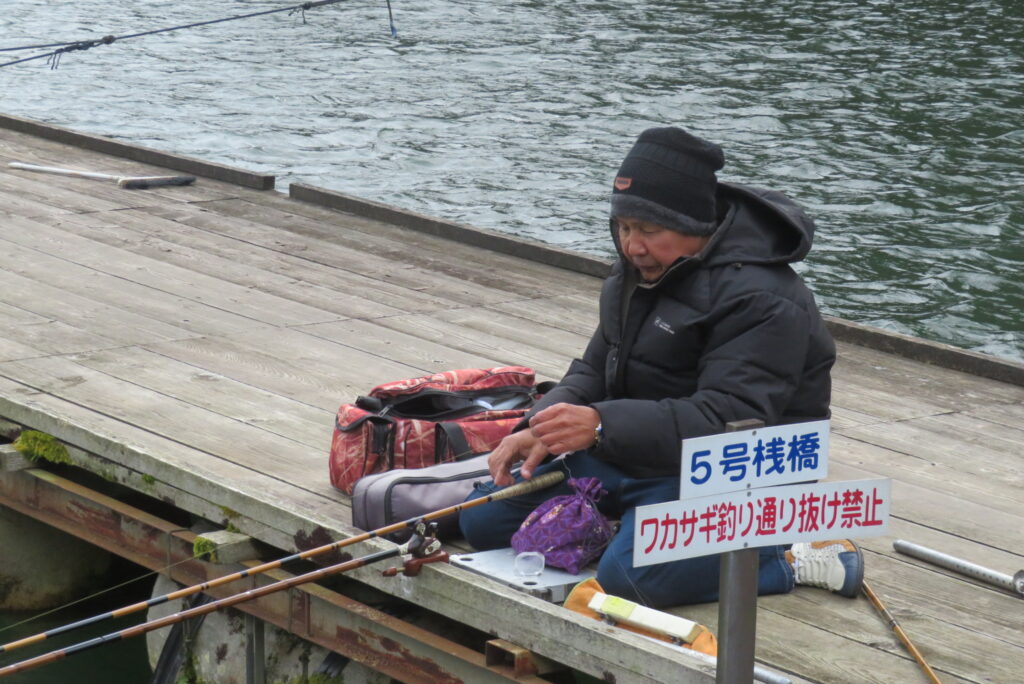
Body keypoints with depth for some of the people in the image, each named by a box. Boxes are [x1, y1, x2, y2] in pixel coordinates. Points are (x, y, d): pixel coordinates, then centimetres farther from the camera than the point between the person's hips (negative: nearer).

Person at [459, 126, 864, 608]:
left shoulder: (760, 299, -22)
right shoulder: (639, 269, 8)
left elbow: (727, 420, -31)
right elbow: (595, 368, 14)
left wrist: (602, 424, -40)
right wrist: (541, 429, -7)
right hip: (634, 456, 9)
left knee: (629, 576, -35)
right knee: (483, 522, 2)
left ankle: (788, 560, -12)